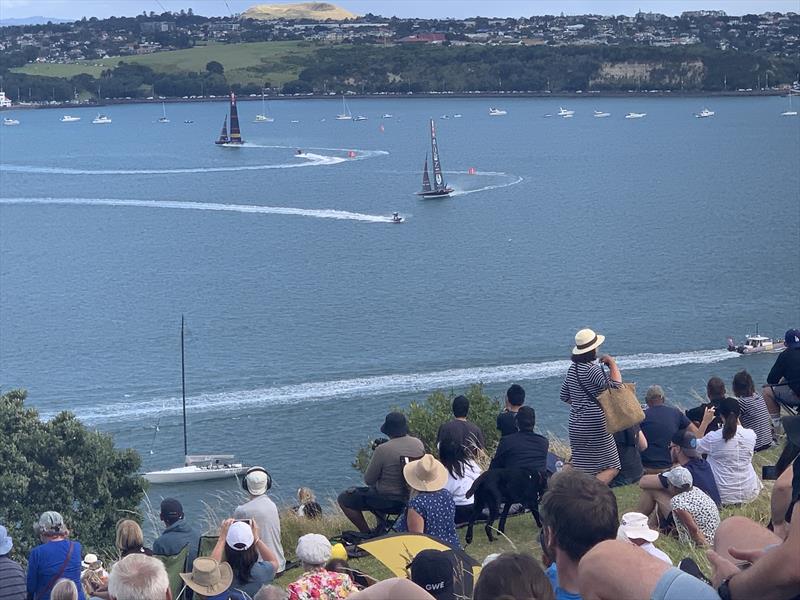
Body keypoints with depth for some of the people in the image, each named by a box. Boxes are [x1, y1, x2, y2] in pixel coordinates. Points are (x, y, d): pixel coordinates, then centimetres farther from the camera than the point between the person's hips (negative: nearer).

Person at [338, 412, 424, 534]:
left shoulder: (383, 450, -24)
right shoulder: (418, 444, -7)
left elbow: (368, 480, -15)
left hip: (388, 501, -7)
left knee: (344, 499, 9)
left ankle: (367, 534, 10)